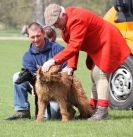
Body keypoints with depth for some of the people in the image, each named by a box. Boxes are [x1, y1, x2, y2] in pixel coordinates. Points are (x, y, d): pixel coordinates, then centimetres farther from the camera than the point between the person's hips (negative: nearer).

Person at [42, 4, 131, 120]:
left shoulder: (77, 20, -31)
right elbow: (72, 45, -1)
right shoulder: (65, 23, 0)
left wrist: (54, 61, -41)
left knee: (99, 74, -18)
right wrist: (71, 66, -14)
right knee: (95, 76, 14)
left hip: (107, 43, -11)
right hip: (96, 47, 11)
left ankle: (103, 111, -20)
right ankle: (93, 108, 21)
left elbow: (74, 47, -37)